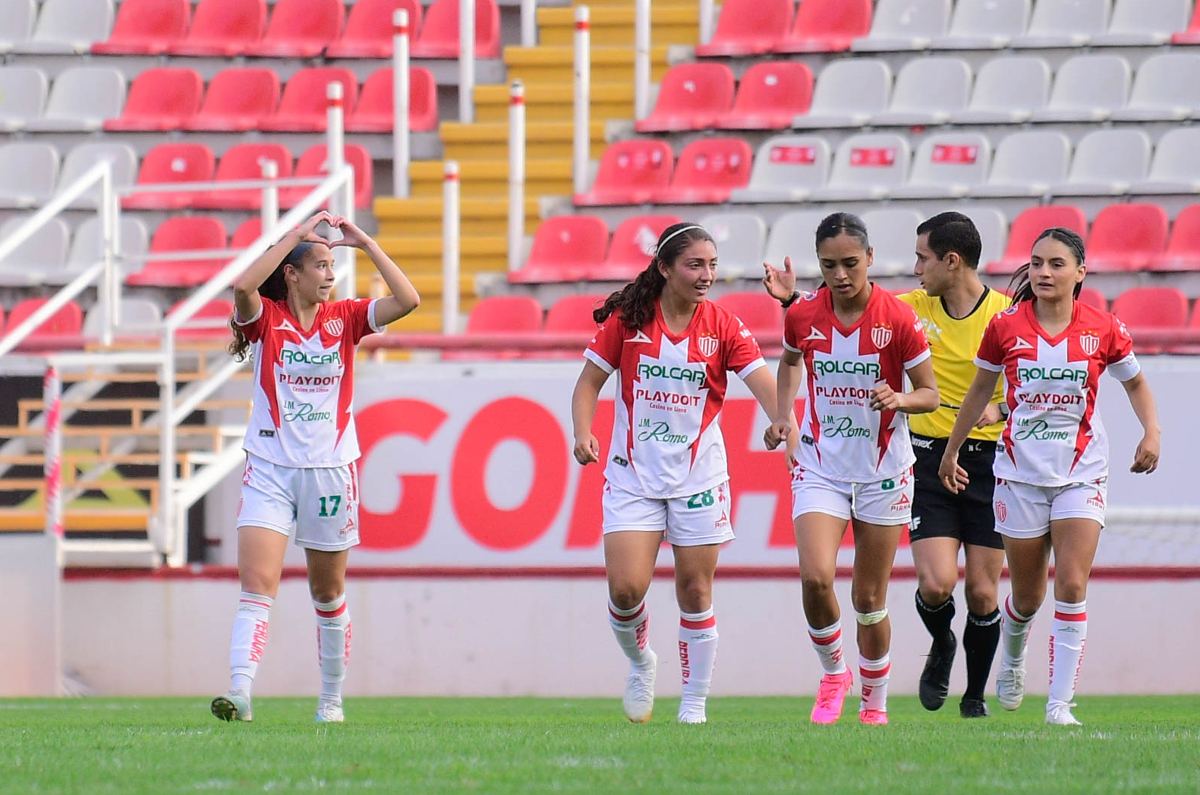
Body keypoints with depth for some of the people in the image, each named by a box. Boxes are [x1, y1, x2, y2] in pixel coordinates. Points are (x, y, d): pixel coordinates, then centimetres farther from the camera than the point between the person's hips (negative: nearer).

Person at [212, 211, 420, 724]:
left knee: (328, 593, 13)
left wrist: (366, 243, -9)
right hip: (269, 467, -2)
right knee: (257, 584, -16)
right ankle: (239, 693, -26)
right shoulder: (265, 318, -3)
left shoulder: (343, 318, 3)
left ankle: (331, 698, 26)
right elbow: (243, 286, -25)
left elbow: (407, 300, -8)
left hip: (330, 469, 2)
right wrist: (297, 233, -21)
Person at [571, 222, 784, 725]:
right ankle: (640, 663, 18)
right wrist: (583, 434, -14)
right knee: (626, 588, -11)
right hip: (634, 473, 0)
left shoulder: (722, 326, -4)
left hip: (698, 473, 0)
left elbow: (766, 387, -13)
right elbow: (590, 382, 3)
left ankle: (694, 703, 14)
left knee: (695, 591, 2)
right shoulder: (627, 319, -4)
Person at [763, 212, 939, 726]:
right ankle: (833, 673, 6)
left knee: (869, 600, 6)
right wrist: (782, 414, 4)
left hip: (883, 472, -1)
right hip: (820, 466, 1)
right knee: (815, 578, -19)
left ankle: (875, 702, 25)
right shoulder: (802, 314, -6)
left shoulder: (897, 319, -13)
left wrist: (899, 399, -26)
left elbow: (931, 394, -5)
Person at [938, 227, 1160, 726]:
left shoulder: (1103, 330, -6)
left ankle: (1060, 702, -11)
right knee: (1027, 596, 10)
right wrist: (952, 450, 17)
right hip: (1021, 473, 1)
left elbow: (1135, 382, 12)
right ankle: (1011, 660, 43)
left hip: (1081, 473, -1)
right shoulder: (1006, 328, -5)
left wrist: (1151, 432, -4)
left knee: (1072, 587, -14)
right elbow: (981, 389, 11)